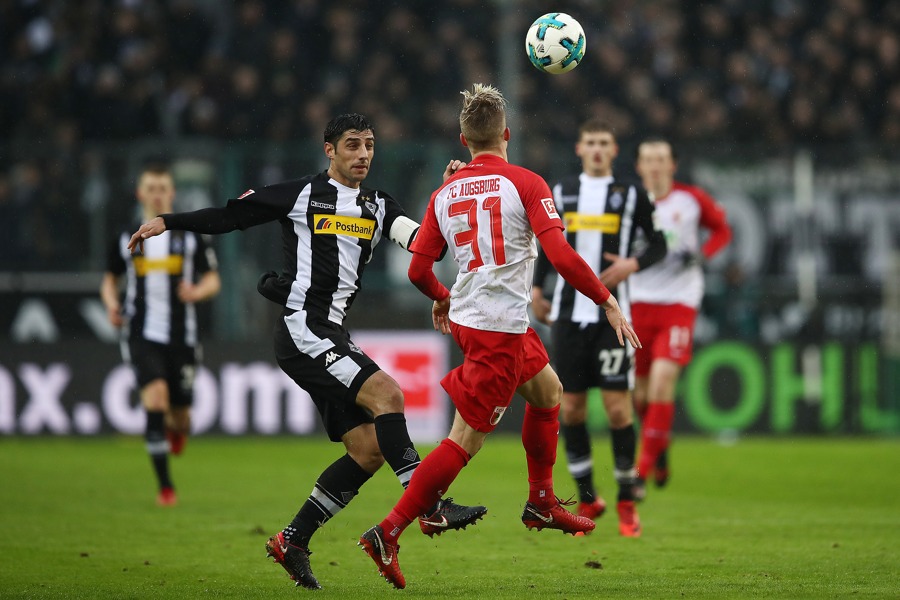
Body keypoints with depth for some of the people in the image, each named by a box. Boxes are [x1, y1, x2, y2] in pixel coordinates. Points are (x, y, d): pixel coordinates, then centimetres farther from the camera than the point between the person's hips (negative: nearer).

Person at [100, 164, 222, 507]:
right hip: (142, 334, -1)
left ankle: (177, 428, 47)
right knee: (155, 396, -22)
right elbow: (110, 279, 19)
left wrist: (197, 292, -15)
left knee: (179, 417, 4)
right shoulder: (126, 239, 6)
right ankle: (165, 487, -17)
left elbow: (212, 280, 7)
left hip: (181, 336, 1)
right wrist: (111, 304, -2)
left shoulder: (189, 237, 4)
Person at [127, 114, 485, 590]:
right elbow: (230, 217, 7)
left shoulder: (379, 207, 15)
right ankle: (430, 507, -27)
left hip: (332, 337, 8)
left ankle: (293, 540, 10)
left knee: (368, 448, 1)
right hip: (302, 330, -8)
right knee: (385, 393, -24)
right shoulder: (301, 194, 0)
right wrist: (167, 222, 5)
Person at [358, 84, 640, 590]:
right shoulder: (525, 183, -10)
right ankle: (389, 533, -11)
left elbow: (419, 269, 5)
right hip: (500, 328, -7)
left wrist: (442, 300, 27)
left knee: (547, 390, 27)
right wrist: (609, 302, -10)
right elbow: (561, 255, -19)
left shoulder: (445, 194, 6)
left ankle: (542, 504, 35)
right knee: (466, 439, -6)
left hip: (467, 316, 7)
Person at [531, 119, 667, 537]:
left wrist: (633, 263, -9)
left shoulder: (631, 196, 5)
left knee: (617, 405, -8)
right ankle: (588, 499, 13)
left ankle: (626, 502, 3)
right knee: (570, 406, 0)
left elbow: (657, 245, 9)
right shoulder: (561, 193, 11)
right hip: (569, 311, 3)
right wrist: (536, 287, 13)